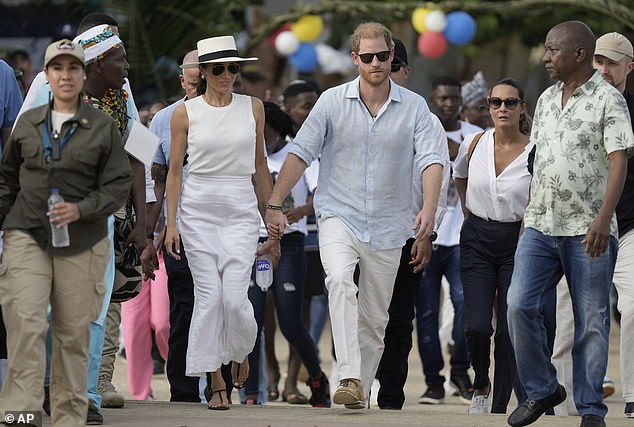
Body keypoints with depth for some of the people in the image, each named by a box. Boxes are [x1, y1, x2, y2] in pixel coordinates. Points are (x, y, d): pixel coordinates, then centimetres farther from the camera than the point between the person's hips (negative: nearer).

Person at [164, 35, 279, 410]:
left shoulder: (253, 108, 7)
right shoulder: (186, 113, 1)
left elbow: (260, 167, 12)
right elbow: (175, 171, 3)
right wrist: (170, 224, -3)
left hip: (241, 211, 1)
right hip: (198, 210, -1)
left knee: (235, 297, -11)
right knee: (209, 296, -6)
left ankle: (241, 351, 21)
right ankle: (216, 382, 3)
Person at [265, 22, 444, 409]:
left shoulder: (414, 107, 1)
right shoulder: (333, 101, 0)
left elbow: (430, 159, -8)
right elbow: (301, 152, 1)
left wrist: (429, 209, -25)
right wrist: (275, 204, -7)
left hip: (387, 227, 2)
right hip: (339, 217, -2)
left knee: (374, 318, 8)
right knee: (339, 281, -29)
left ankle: (361, 393, 20)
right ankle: (350, 378, -37)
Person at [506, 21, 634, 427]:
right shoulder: (547, 100, 15)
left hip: (588, 230, -6)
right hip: (541, 226, 6)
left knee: (591, 321, 0)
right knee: (519, 305, -7)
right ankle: (542, 389, 8)